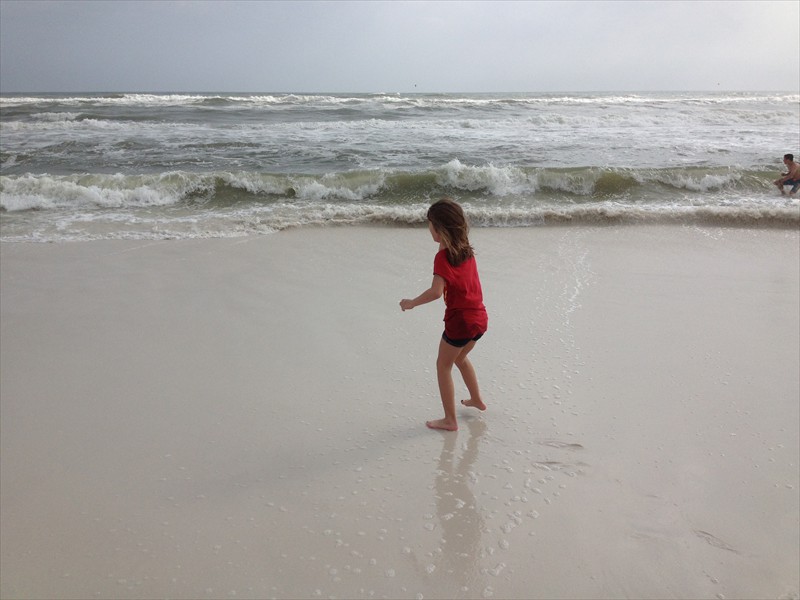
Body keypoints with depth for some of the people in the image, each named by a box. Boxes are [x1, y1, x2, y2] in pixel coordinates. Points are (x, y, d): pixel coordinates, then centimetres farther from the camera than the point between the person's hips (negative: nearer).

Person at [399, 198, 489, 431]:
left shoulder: (443, 256, -18)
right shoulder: (466, 250, 4)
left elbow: (436, 291, -29)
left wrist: (411, 303, -16)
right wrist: (444, 244, 10)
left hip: (460, 320, -8)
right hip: (480, 317, 8)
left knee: (443, 366, 10)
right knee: (460, 358, 31)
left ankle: (450, 420, 14)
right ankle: (476, 399, 45)